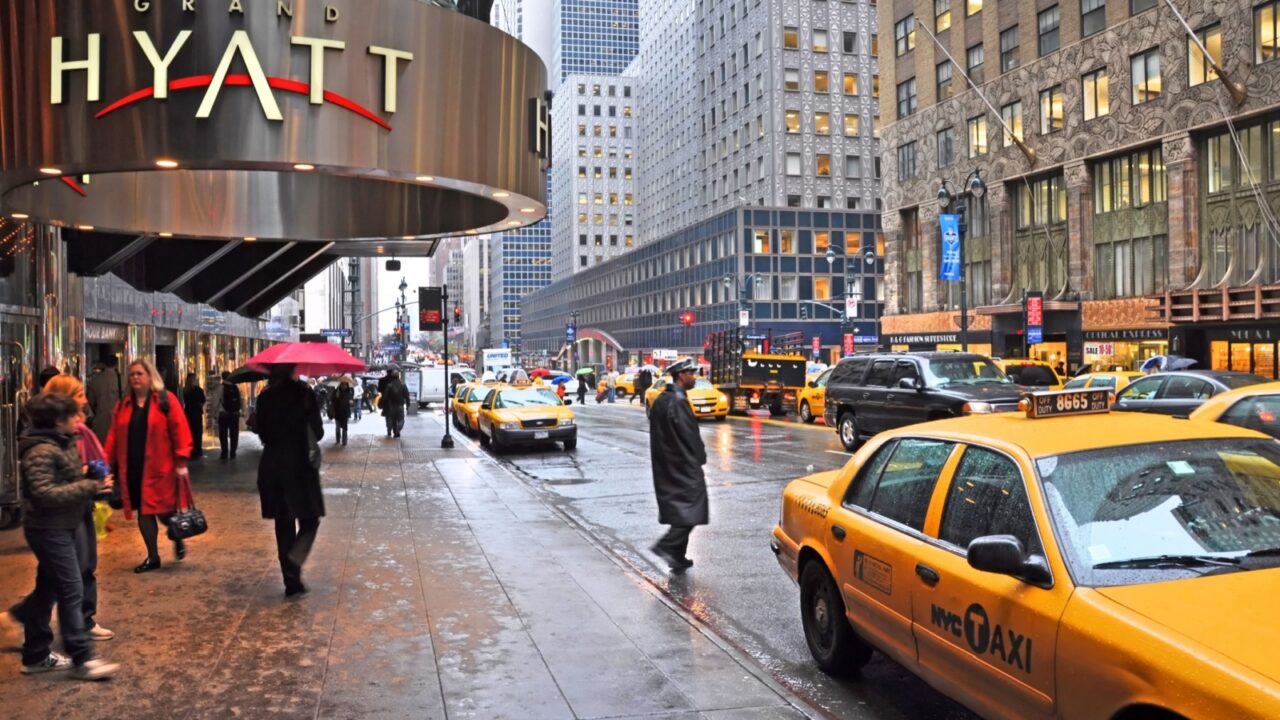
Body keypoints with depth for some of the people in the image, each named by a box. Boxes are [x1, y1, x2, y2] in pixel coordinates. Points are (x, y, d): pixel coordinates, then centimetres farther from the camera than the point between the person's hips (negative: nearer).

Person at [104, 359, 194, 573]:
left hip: (160, 467, -4)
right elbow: (114, 435, 9)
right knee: (143, 512, 9)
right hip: (133, 468, 4)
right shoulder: (123, 405, 9)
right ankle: (153, 556, 20)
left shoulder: (166, 400, -5)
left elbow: (180, 431, -10)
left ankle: (178, 539, 30)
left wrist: (181, 462, -15)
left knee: (164, 510, -1)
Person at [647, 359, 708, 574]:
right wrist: (700, 458, -5)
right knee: (691, 508, -4)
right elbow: (689, 435, -18)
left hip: (665, 466, 10)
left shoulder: (660, 400, 13)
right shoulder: (678, 401, -18)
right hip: (683, 465, -10)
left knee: (678, 508, 14)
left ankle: (677, 558, 17)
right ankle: (668, 546, -11)